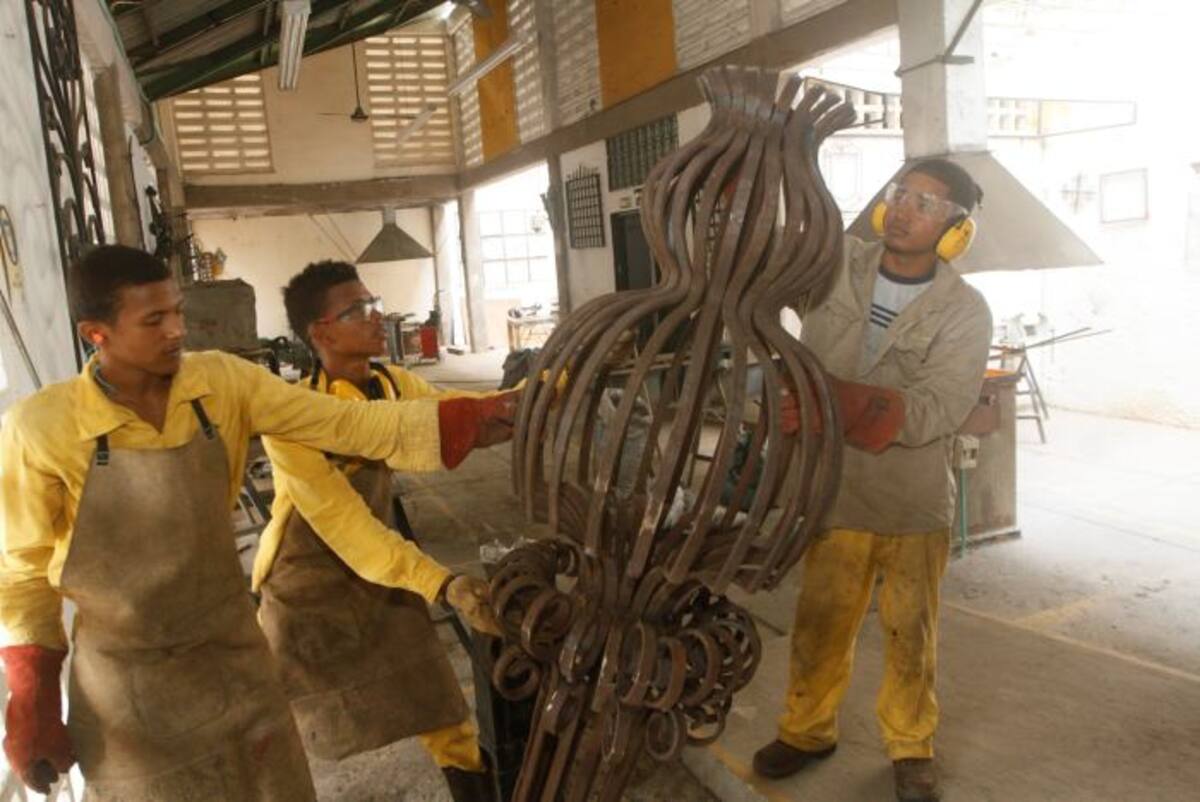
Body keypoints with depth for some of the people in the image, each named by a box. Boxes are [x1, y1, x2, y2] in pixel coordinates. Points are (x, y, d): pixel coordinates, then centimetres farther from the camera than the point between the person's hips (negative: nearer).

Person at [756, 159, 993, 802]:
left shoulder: (964, 312, -10)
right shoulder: (833, 265, -4)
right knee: (819, 622, 15)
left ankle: (911, 749, 37)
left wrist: (836, 398, -32)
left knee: (910, 634, 14)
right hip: (833, 490, 2)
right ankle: (808, 730, 38)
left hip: (914, 504, -1)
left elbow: (934, 413, -21)